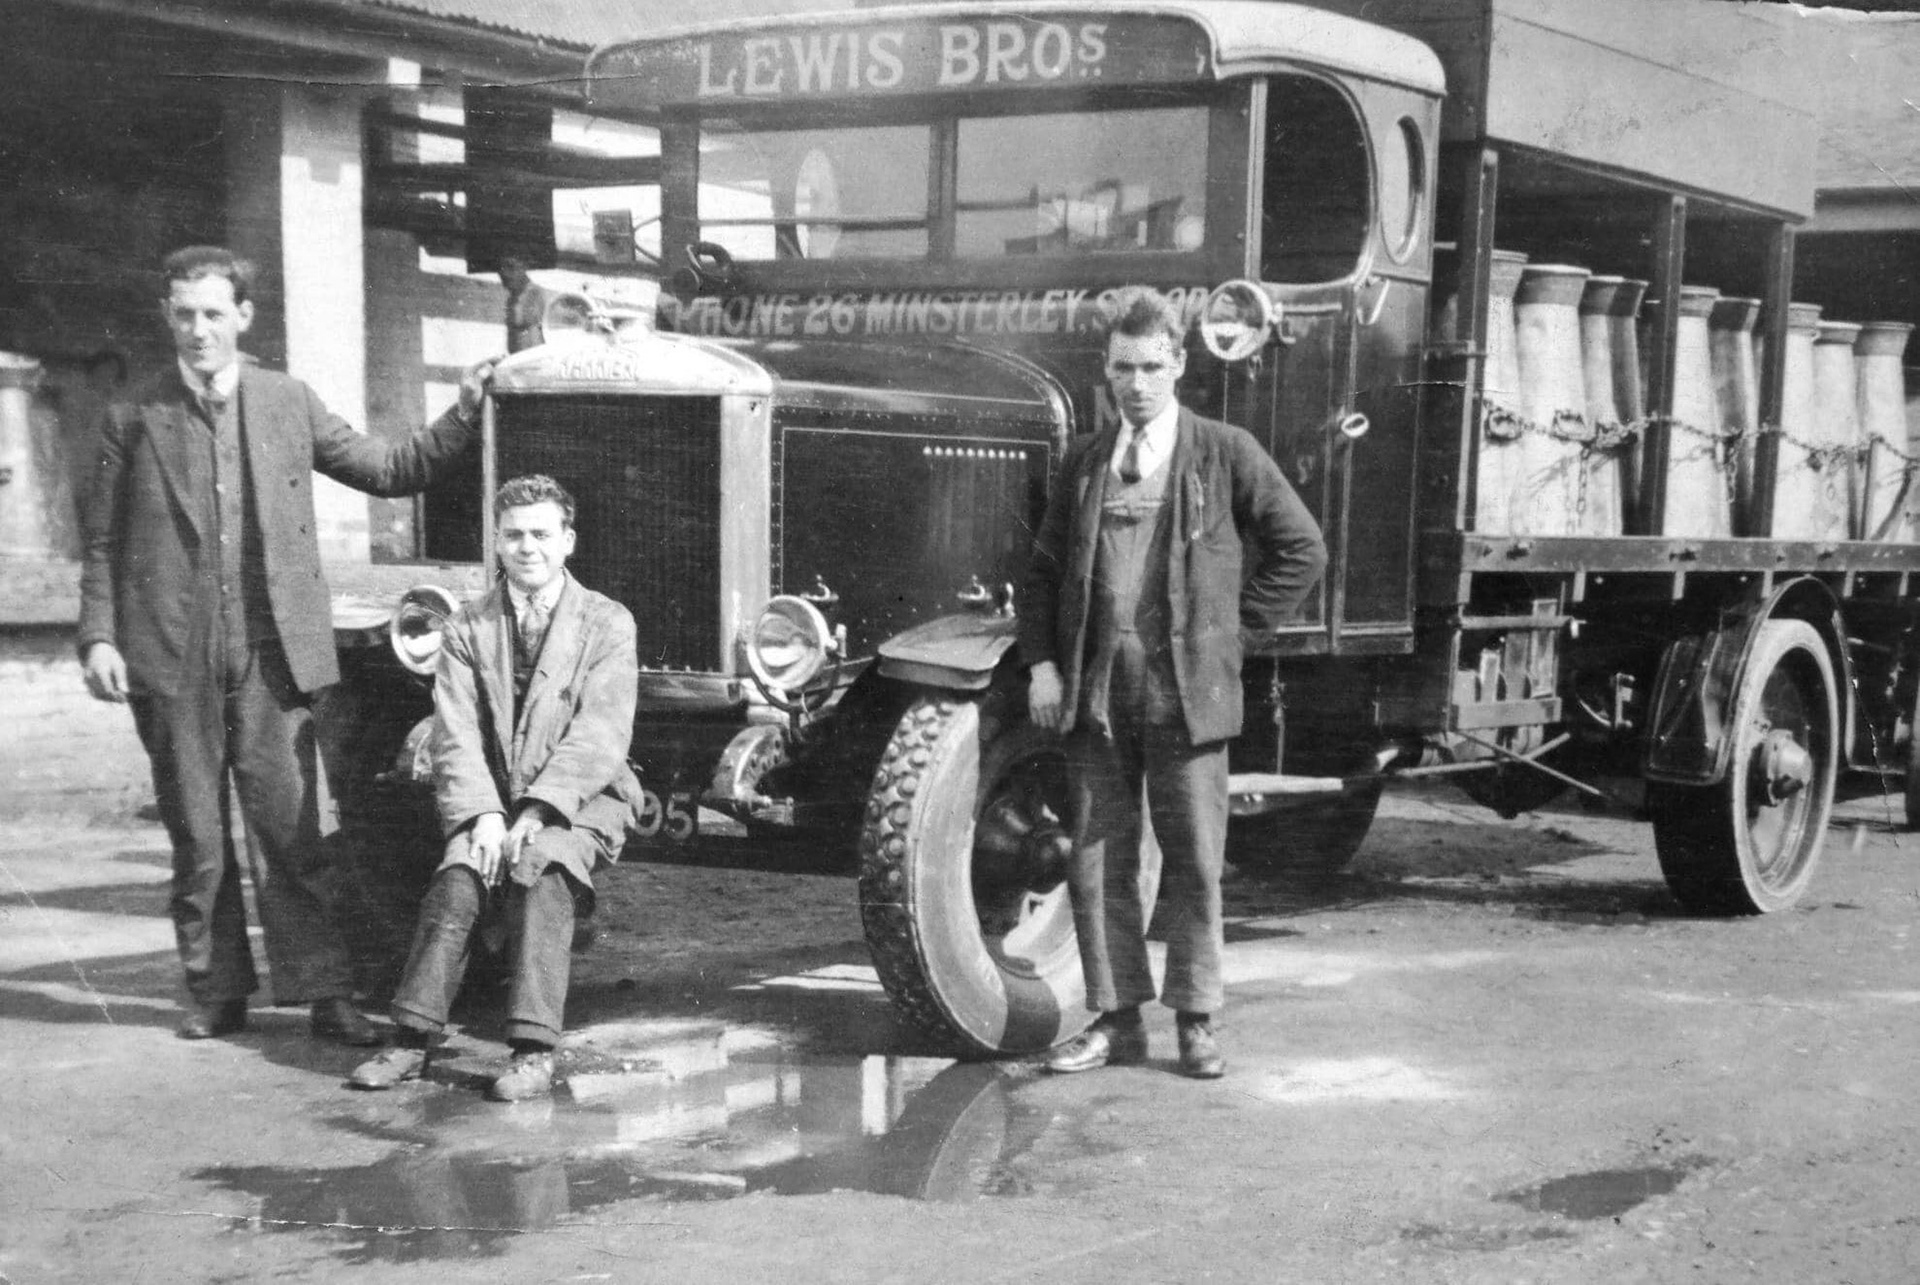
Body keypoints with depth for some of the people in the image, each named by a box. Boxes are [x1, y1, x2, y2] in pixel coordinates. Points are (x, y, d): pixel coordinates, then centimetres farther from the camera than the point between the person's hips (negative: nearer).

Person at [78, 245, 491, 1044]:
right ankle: (215, 992, 19)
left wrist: (466, 414, 4)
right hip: (171, 657, 0)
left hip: (270, 653, 0)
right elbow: (102, 544, 7)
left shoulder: (289, 405, 8)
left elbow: (391, 470, 13)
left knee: (290, 828, -4)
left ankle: (324, 994, 0)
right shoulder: (133, 419, 5)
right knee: (196, 837, 7)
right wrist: (98, 636, -4)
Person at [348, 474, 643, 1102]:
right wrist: (483, 815, -17)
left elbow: (599, 737, -8)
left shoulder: (606, 622, 2)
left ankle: (534, 1052, -34)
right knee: (457, 878, -27)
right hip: (491, 804, 2)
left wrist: (534, 814, -20)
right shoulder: (468, 627, 10)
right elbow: (455, 736, 1)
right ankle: (413, 1040, -25)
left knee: (540, 871, -32)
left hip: (580, 802, -2)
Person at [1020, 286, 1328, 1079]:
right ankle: (1116, 1020, 14)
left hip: (1185, 689, -3)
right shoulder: (1085, 461, 11)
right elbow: (1045, 568, 15)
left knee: (1193, 863, 2)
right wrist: (1041, 663, 4)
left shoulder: (1225, 454, 1)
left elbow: (1302, 550, 4)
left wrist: (1232, 625, 0)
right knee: (1098, 862, 5)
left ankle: (1196, 1022, 13)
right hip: (1094, 688, 3)